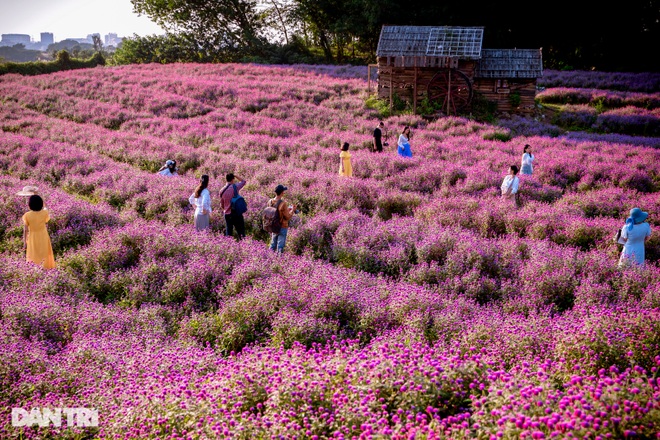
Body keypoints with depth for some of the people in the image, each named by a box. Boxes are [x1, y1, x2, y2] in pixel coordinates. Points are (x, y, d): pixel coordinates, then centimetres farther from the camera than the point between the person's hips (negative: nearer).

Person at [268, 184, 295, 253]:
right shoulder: (283, 203, -22)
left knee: (273, 245, 18)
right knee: (280, 246, 2)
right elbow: (287, 217, -15)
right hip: (282, 227, -6)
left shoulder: (270, 202, -3)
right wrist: (292, 210, 1)